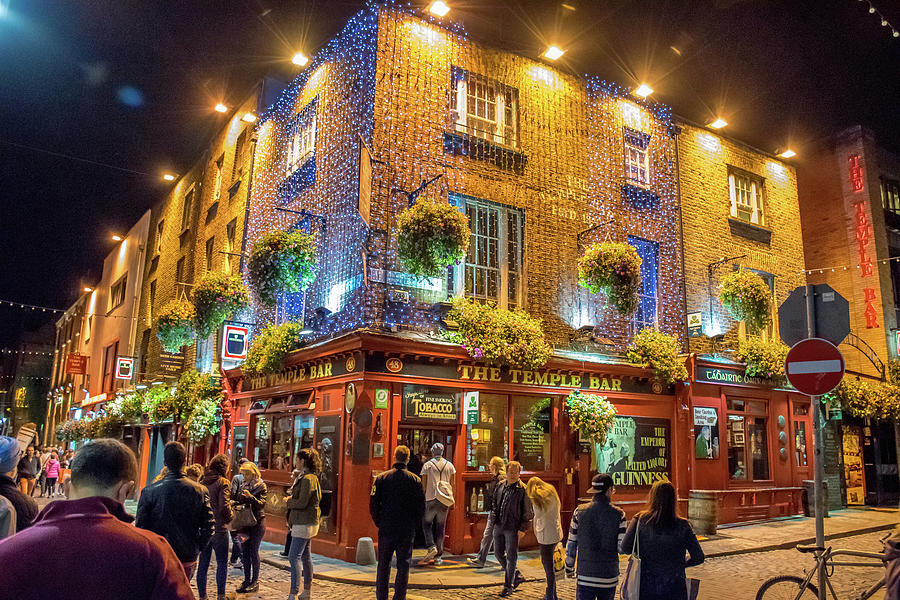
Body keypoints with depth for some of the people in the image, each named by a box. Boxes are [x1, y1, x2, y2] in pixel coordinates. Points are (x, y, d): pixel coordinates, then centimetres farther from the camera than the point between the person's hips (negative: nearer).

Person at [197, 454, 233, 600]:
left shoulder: (202, 483, 6)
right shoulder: (223, 482, -11)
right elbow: (224, 506, -17)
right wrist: (230, 517, 0)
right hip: (218, 528, -5)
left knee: (203, 563, 11)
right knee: (222, 563, 7)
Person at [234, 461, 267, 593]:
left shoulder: (261, 486, -7)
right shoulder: (243, 486, 11)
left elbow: (261, 504, -16)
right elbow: (238, 501, 16)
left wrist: (251, 497, -30)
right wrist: (233, 502, -4)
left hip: (257, 522, -6)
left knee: (254, 551, -4)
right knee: (245, 552, 7)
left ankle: (255, 582, 5)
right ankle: (247, 580, 16)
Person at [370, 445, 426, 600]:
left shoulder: (381, 478, -3)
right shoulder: (415, 480, -3)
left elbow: (373, 505, -2)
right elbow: (421, 507, 0)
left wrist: (379, 523, 10)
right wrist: (413, 525, 11)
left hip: (386, 529, 0)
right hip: (407, 530, 0)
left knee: (383, 565, 12)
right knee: (403, 566, 8)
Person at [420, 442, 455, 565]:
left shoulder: (427, 465, -1)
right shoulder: (449, 465, 6)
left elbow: (423, 485, 0)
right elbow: (452, 484, 8)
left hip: (431, 499, -3)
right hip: (444, 500, 3)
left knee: (426, 524, 11)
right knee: (441, 527, 8)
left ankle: (431, 547, -8)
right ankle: (438, 556, 9)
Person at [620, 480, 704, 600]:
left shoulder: (640, 520, -9)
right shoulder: (682, 526, -9)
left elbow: (625, 548, -10)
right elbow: (698, 558, -6)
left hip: (646, 587, 0)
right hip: (674, 587, 0)